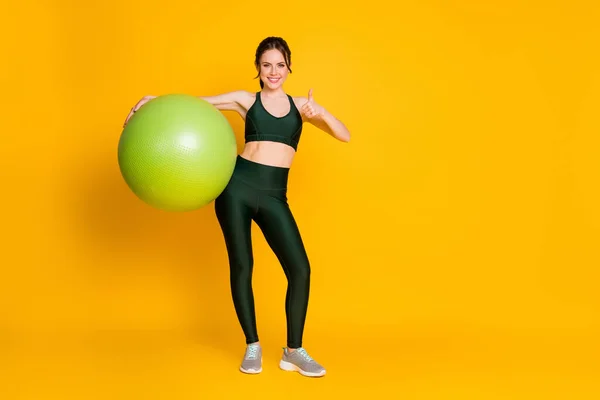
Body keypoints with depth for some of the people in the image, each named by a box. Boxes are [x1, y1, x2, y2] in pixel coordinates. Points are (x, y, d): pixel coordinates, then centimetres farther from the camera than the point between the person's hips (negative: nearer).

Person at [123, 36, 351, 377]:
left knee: (300, 269, -9)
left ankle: (294, 352, 6)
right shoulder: (246, 100, 9)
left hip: (274, 197, 1)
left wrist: (321, 113, -14)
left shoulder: (301, 105, 13)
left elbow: (345, 135, 5)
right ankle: (253, 347, 17)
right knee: (241, 266, 0)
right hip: (238, 186, -1)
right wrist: (155, 100, -9)